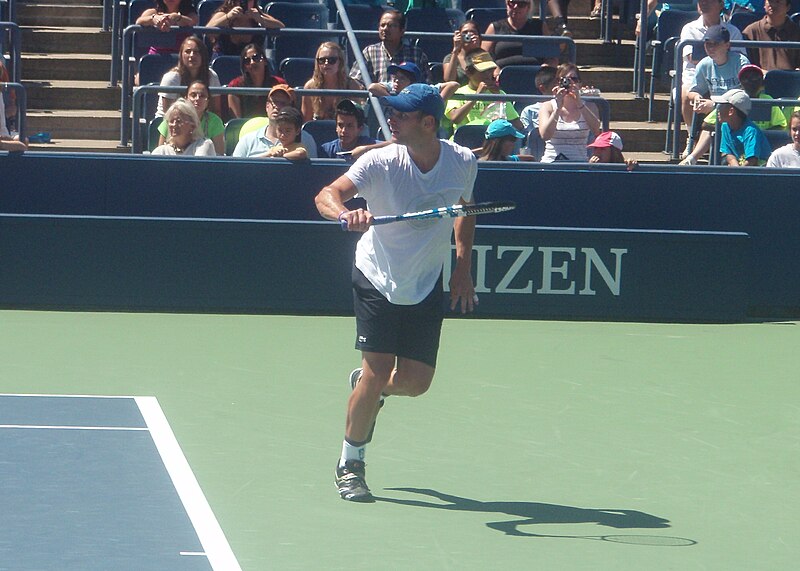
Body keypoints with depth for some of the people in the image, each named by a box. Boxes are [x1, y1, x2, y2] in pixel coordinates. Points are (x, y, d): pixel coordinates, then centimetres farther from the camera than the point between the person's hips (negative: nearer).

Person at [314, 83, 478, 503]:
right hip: (377, 280, -3)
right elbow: (327, 195, -29)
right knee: (377, 373, -11)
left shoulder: (463, 163, -10)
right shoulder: (380, 162, -20)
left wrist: (463, 267, 6)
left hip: (427, 288, 3)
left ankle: (368, 385, 37)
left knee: (415, 382, 0)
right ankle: (350, 464, 8)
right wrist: (344, 213, -52)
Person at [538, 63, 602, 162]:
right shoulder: (547, 106, 5)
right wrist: (559, 107, -17)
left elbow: (596, 131, -11)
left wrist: (579, 104, -17)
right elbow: (545, 135, -11)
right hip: (551, 163, -1)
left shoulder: (589, 107, 9)